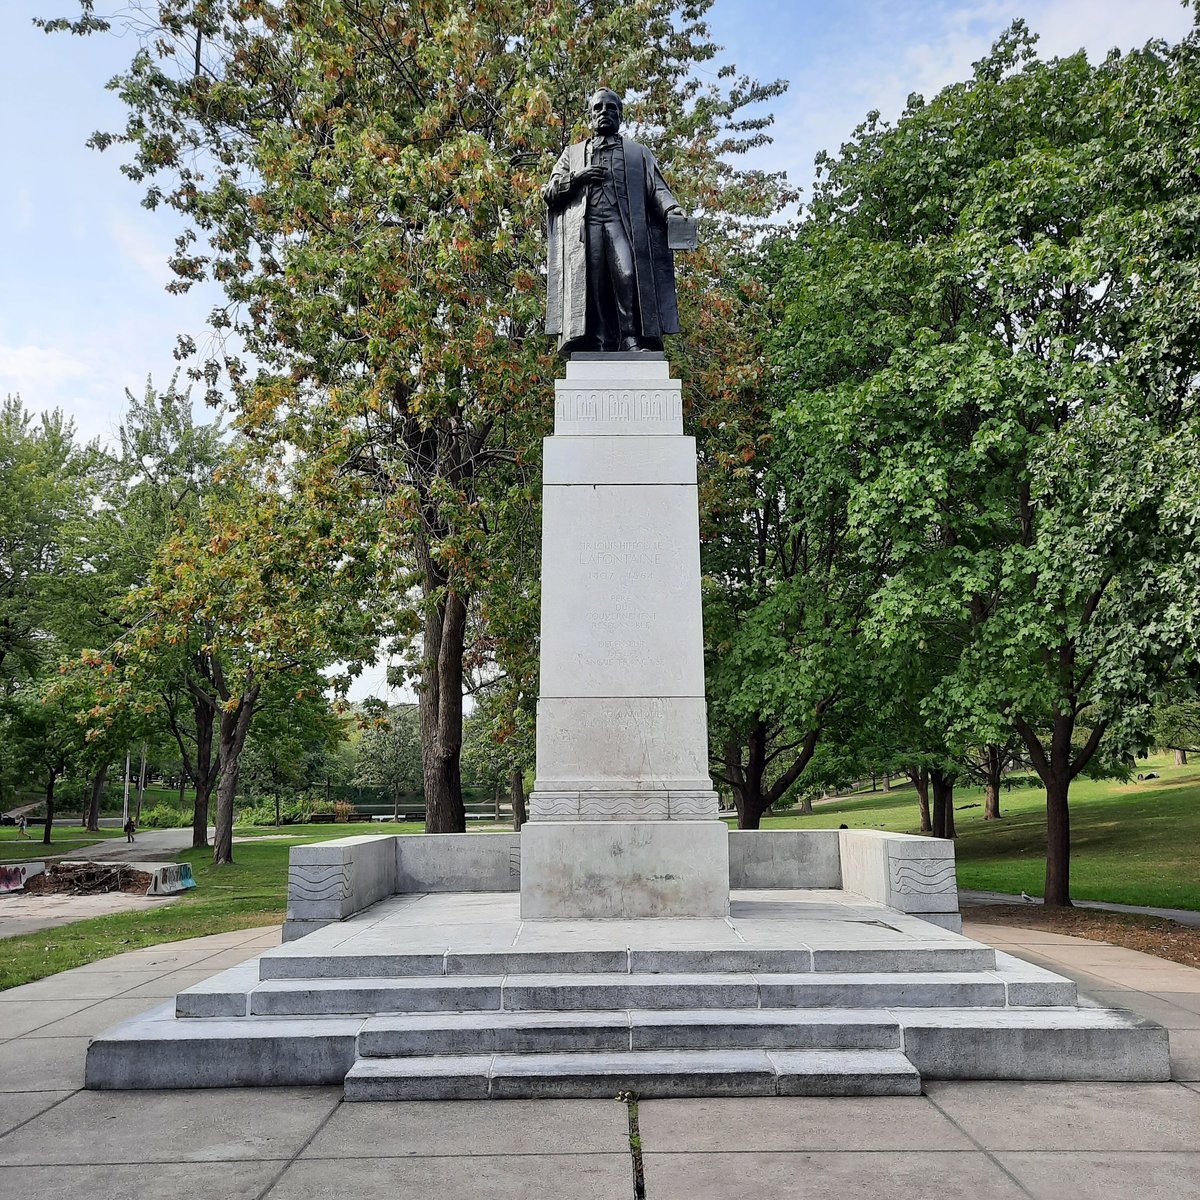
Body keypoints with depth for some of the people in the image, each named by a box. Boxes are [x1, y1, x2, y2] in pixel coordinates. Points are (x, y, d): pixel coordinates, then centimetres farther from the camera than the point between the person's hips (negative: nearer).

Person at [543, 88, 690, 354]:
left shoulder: (638, 151, 29)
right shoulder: (573, 153, 31)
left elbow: (656, 188, 14)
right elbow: (548, 193, 22)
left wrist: (672, 210, -8)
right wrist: (575, 178, 3)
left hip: (624, 223, -1)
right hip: (585, 226, 1)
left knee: (628, 276, -25)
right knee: (593, 286, -14)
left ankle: (633, 340, -30)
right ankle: (601, 346, -19)